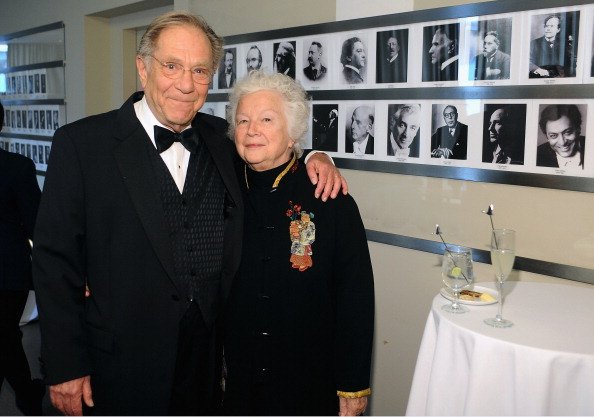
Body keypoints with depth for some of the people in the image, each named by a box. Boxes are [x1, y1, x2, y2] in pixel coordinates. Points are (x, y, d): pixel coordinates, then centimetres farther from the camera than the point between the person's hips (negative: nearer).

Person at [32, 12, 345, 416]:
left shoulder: (220, 139, 3)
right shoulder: (81, 143, -9)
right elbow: (56, 258, -8)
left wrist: (311, 156, -1)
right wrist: (65, 366, -9)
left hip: (210, 355, 4)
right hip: (124, 364, -3)